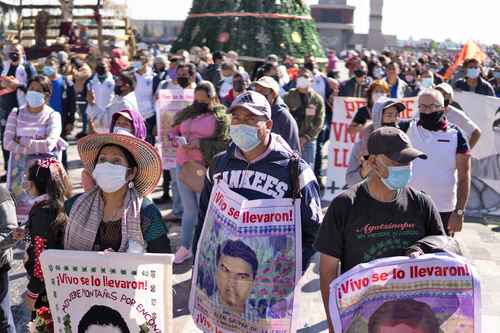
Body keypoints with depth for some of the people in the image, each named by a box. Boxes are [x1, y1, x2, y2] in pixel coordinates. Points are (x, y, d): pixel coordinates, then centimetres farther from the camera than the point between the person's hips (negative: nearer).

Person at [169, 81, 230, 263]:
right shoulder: (187, 113, 11)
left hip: (204, 168, -5)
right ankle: (185, 247, 23)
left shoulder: (221, 116, -5)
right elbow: (173, 130, 20)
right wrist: (175, 139, -3)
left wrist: (201, 144, -19)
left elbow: (225, 144, -13)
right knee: (188, 209, 14)